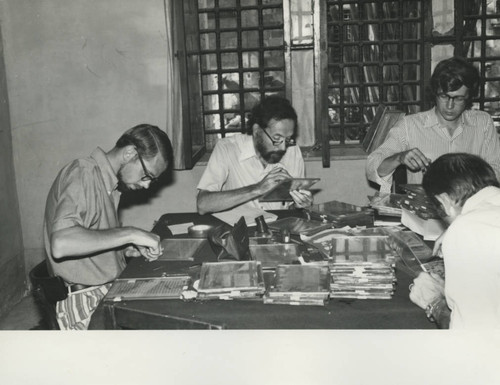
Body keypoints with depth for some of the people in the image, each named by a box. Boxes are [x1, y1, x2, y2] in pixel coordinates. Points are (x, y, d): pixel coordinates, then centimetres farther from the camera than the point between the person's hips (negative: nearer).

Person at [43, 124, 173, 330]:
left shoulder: (109, 182, 12)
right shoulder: (82, 175, -15)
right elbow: (61, 244, -30)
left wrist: (134, 249, 1)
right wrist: (129, 234, -26)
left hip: (110, 289, 8)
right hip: (85, 301, -8)